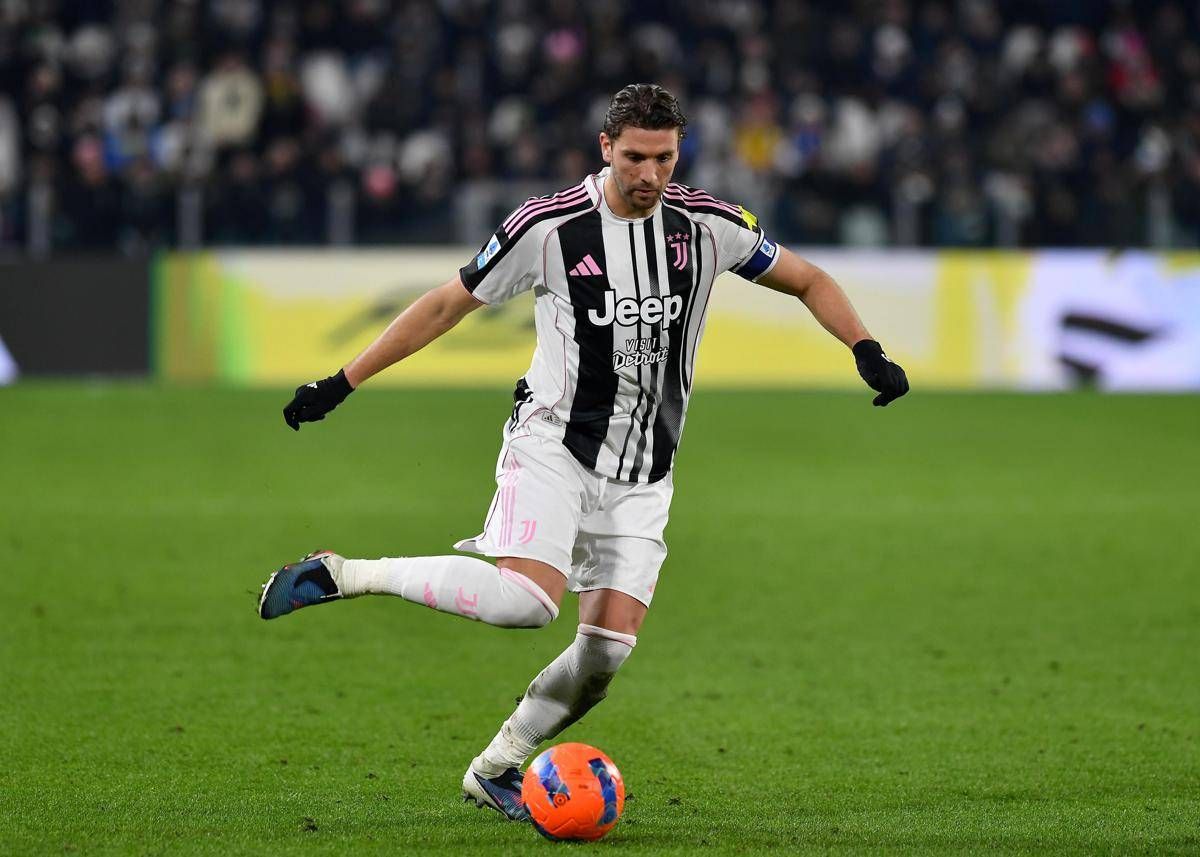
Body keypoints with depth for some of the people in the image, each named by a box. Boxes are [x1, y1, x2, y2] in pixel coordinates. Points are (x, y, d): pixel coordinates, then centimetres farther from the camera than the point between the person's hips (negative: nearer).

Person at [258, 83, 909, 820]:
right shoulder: (548, 228, -9)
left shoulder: (709, 226, 0)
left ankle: (495, 768, 13)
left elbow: (808, 281, 14)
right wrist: (342, 384, 1)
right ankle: (344, 575, -13)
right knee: (529, 600, -28)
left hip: (642, 477, 4)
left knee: (609, 648, -7)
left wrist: (866, 351, -4)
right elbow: (449, 304, 1)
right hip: (554, 442, -4)